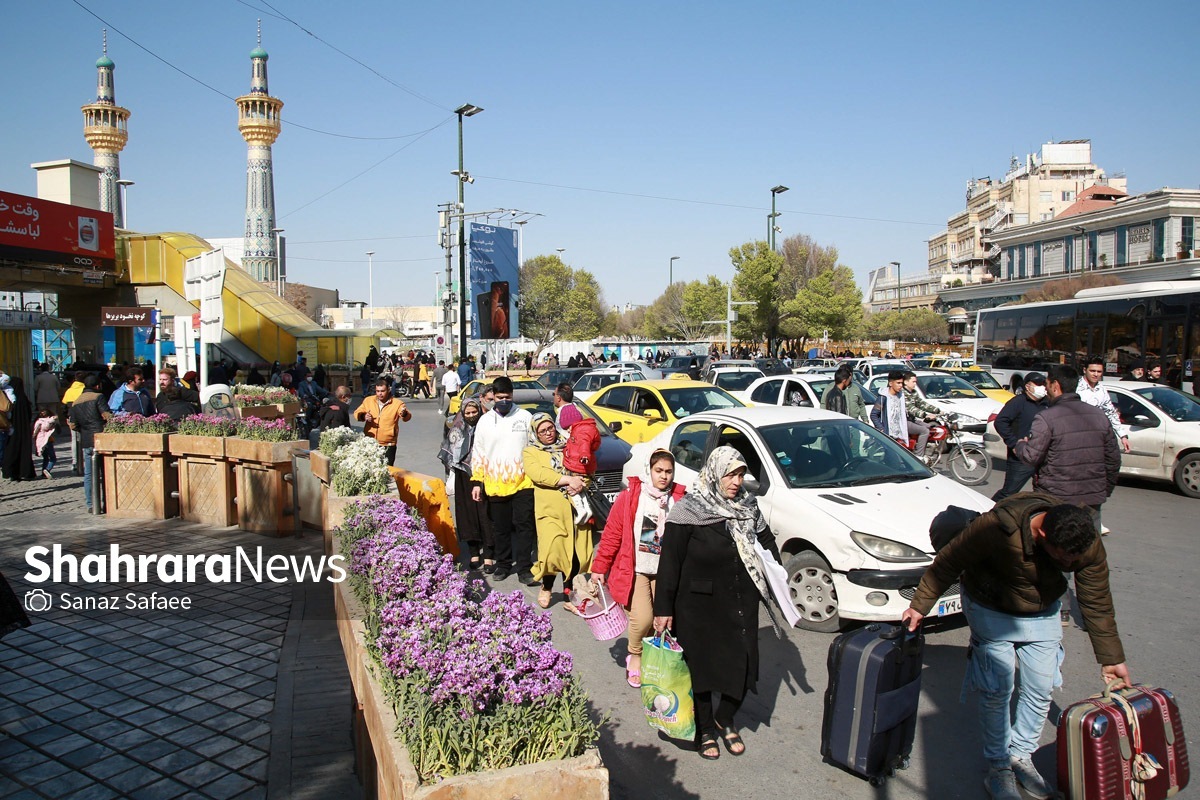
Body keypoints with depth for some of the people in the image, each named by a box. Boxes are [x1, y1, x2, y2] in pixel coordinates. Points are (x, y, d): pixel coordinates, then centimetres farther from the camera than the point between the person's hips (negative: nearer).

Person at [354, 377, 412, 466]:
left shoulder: (397, 403, -8)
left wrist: (404, 414, -45)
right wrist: (363, 416, -15)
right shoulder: (368, 400, 5)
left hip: (387, 446, -3)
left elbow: (407, 417, -20)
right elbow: (357, 413, 9)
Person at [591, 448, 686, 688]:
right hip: (634, 570, -3)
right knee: (643, 618, -15)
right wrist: (599, 568, -1)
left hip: (665, 572, 3)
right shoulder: (629, 497, -8)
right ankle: (635, 656, 14)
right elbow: (611, 535, -4)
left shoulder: (679, 501, -2)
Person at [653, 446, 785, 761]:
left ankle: (725, 720, 32)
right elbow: (670, 561, -12)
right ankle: (705, 730, 28)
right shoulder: (687, 511, -13)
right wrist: (663, 608, -14)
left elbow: (766, 540, 18)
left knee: (743, 664, 7)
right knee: (702, 667, 7)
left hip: (741, 603, 5)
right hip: (699, 605, -4)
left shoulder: (748, 505, 3)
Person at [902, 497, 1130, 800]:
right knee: (997, 691, -5)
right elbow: (947, 564, -23)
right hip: (992, 612, -4)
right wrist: (920, 606, -16)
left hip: (1043, 614, 4)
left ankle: (1021, 757, 26)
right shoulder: (997, 528, -38)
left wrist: (1111, 658, -1)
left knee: (1040, 691, 5)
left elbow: (1098, 604, -7)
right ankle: (998, 766, 14)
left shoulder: (1088, 547, -24)